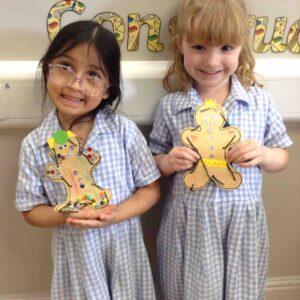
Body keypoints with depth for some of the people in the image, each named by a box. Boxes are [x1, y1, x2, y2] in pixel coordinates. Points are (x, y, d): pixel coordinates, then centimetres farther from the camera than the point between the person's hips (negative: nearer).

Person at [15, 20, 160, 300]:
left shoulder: (124, 131, -13)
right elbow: (31, 210, -3)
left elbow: (151, 189, -5)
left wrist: (114, 215, -21)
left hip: (124, 247, 0)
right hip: (76, 252, 0)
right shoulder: (34, 145, -10)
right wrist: (66, 217, -22)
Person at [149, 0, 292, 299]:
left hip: (242, 221, 1)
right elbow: (156, 159, 7)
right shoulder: (170, 106, -3)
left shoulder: (260, 101, -3)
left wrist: (262, 154, -15)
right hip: (187, 223, 0)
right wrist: (169, 162, -14)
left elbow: (282, 158, 6)